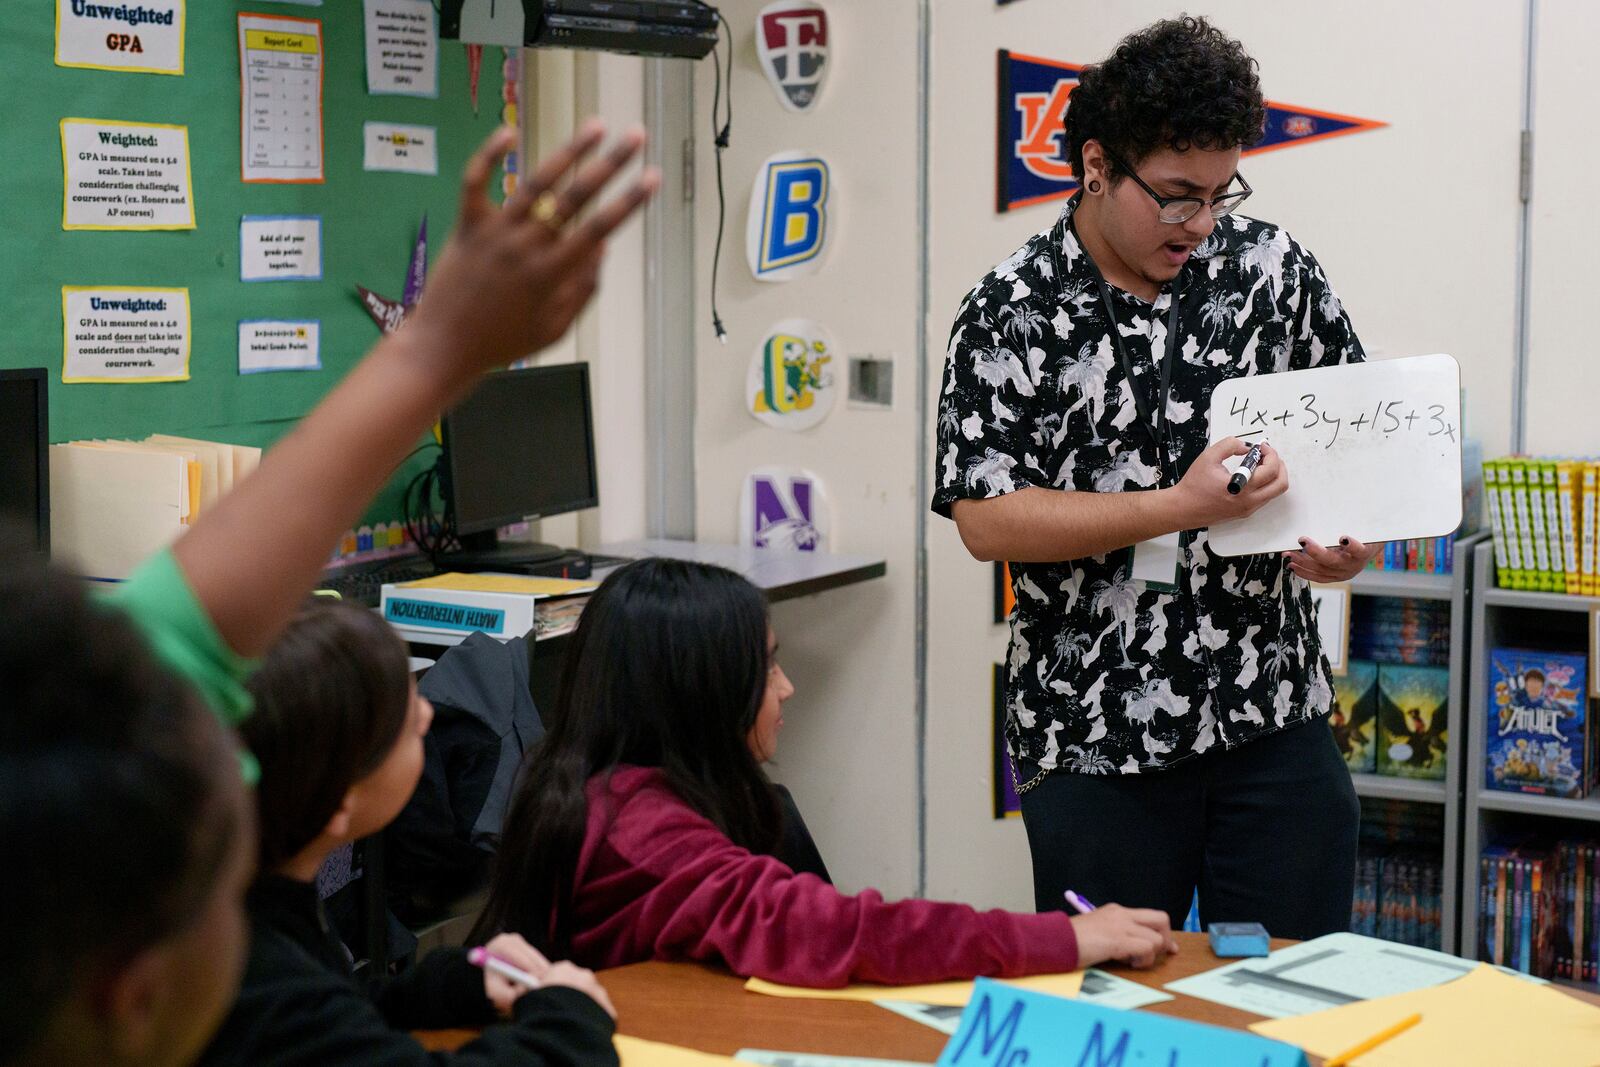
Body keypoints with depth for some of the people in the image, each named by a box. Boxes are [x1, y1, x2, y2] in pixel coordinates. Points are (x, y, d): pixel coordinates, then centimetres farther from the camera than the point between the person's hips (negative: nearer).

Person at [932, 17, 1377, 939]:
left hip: (1274, 722, 3)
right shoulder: (1012, 314, -7)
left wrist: (1349, 536, -9)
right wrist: (1182, 505, -20)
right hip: (1093, 738, -2)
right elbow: (986, 520, -13)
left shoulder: (1276, 268, 3)